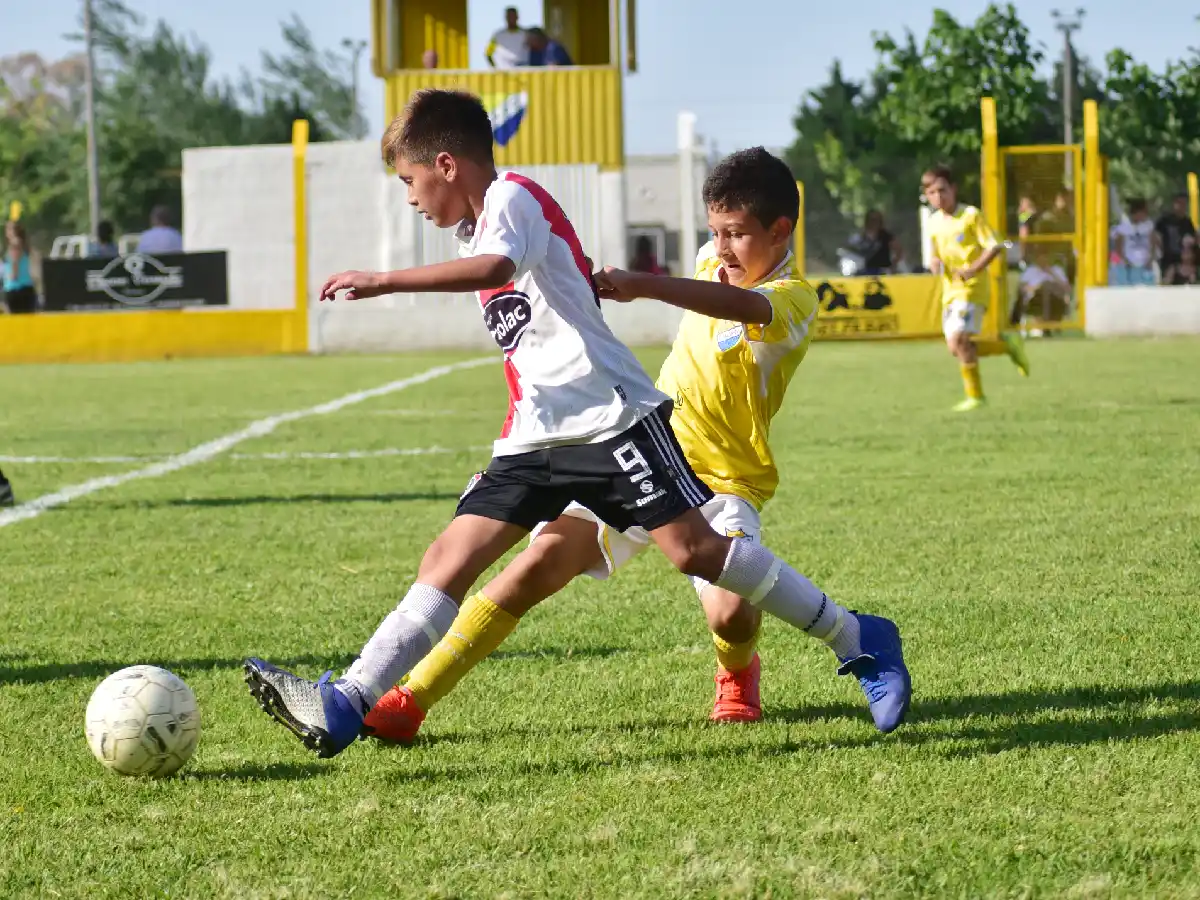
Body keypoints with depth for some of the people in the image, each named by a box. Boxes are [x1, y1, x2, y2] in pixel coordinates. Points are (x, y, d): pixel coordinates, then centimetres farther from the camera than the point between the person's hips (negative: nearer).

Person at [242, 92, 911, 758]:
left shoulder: (514, 197, -8)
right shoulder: (482, 226, 21)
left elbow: (497, 267, -30)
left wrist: (384, 282, -34)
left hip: (612, 417, -9)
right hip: (537, 439, 9)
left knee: (695, 549, -13)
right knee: (450, 561, -3)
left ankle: (862, 642, 0)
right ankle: (343, 708, -10)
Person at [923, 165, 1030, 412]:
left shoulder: (971, 215, -7)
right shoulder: (934, 222, 12)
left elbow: (994, 246, -9)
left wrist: (973, 269, -21)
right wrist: (936, 264, -1)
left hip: (971, 288, -7)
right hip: (950, 290, 7)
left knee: (958, 339, -20)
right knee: (957, 348, 2)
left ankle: (974, 395, -10)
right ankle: (1007, 344, 21)